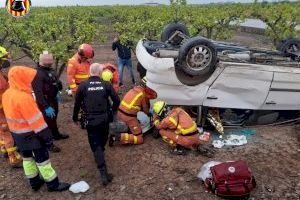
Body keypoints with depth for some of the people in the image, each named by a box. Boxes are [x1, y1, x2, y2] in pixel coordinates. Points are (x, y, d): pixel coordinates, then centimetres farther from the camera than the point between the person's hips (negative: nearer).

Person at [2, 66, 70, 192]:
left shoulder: (7, 94, 1)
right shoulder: (23, 97, -29)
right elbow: (36, 120, -26)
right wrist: (47, 136, -19)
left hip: (16, 133, 9)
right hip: (30, 134, -9)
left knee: (27, 157, 21)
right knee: (42, 159, 4)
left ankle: (34, 182, 37)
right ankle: (53, 184, 17)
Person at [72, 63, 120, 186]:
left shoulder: (82, 86, -3)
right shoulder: (106, 85, -2)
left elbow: (77, 104, 3)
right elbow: (116, 100, 1)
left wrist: (75, 118, 18)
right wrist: (113, 110, 22)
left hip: (91, 120, -2)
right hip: (104, 118, 2)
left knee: (96, 146, 2)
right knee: (102, 141, 27)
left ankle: (104, 174, -7)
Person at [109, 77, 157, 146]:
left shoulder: (135, 88, 8)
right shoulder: (143, 94, -13)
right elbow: (145, 110, 2)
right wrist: (149, 113, 23)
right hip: (129, 117, -9)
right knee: (139, 139, -1)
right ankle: (119, 137, -16)